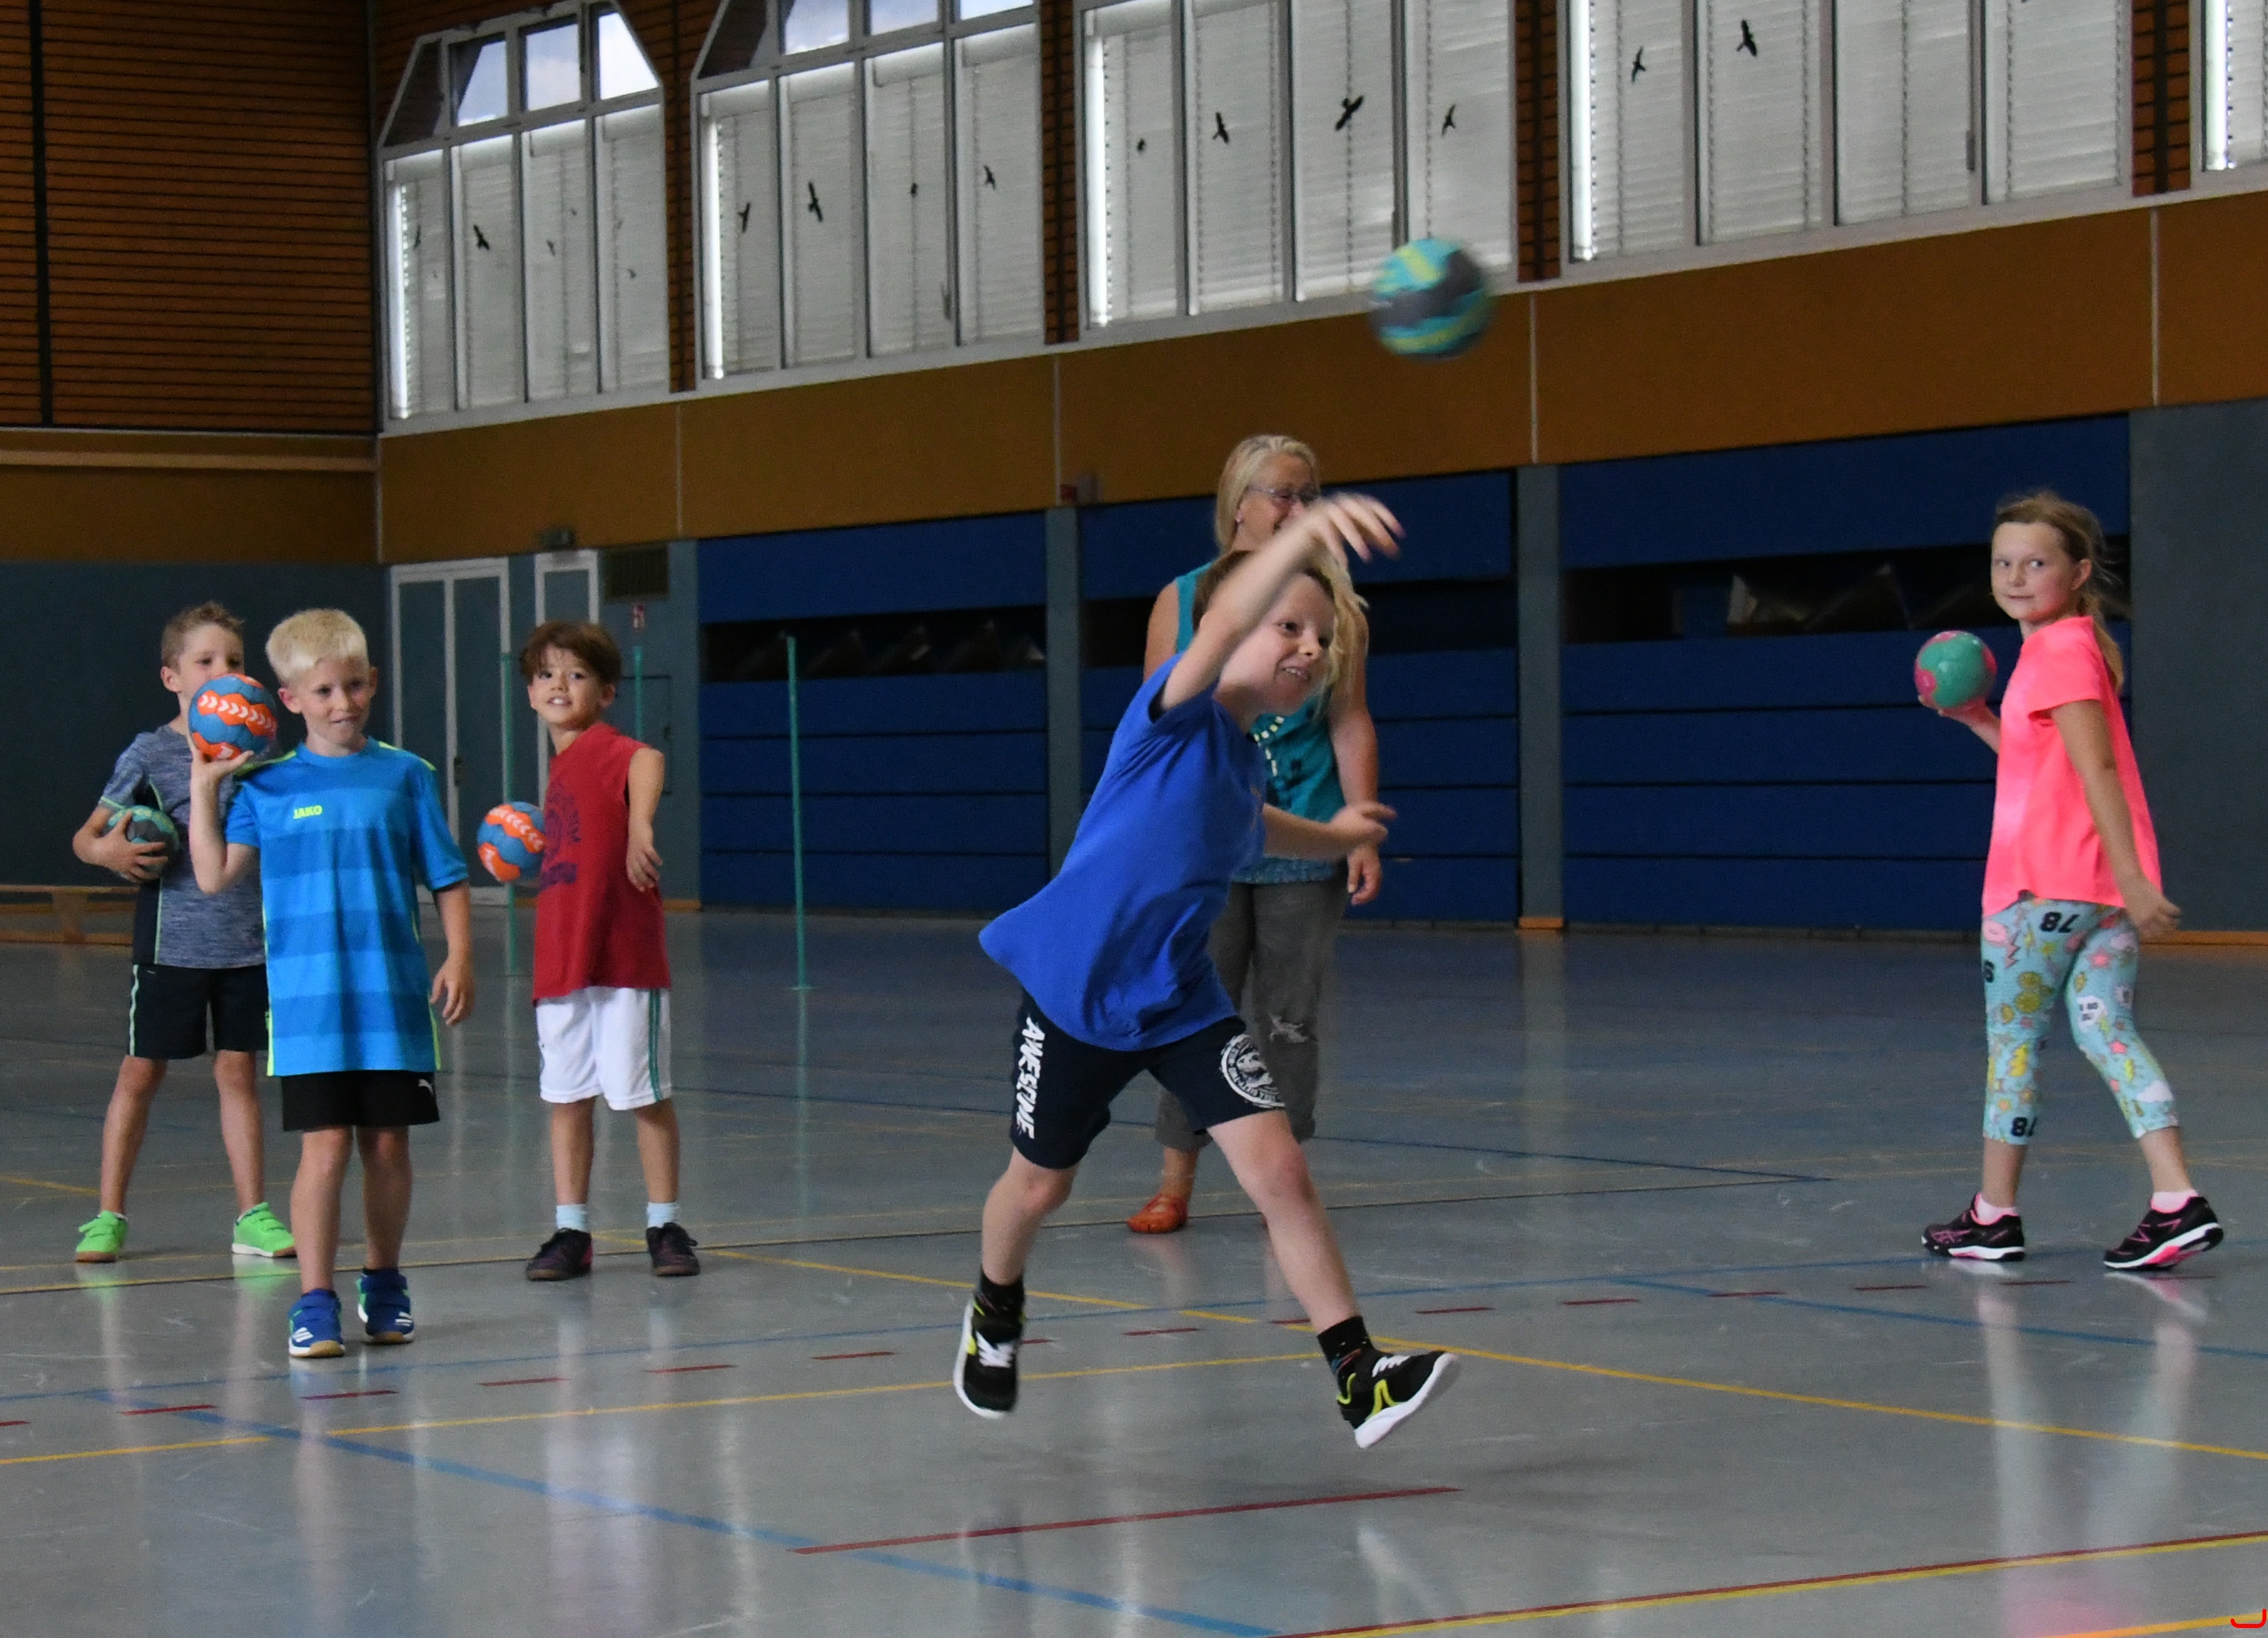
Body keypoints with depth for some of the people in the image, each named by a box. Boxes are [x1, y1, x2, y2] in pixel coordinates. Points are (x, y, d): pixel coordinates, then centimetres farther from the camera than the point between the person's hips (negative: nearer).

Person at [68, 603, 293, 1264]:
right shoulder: (150, 754, -4)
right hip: (171, 939, -3)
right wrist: (106, 851, -23)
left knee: (237, 1070, 7)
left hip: (247, 938, 3)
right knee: (140, 1073, 3)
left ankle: (253, 1215, 11)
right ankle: (108, 1215, 11)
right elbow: (87, 834, -4)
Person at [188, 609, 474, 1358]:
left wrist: (459, 957, -4)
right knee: (325, 1146, -7)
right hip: (309, 1005, -1)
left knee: (387, 1143, 9)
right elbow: (215, 875, -2)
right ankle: (314, 1302, -3)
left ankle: (383, 1283, 26)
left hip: (394, 997, 1)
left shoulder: (405, 776, 4)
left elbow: (447, 879, 7)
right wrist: (203, 789, -6)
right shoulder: (267, 786, 4)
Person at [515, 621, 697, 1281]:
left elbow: (647, 761, -35)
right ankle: (571, 1232, 15)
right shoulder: (560, 766, 16)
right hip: (561, 964, 8)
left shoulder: (607, 749, -10)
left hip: (623, 959, -8)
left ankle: (664, 1228, 11)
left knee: (645, 1094, 2)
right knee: (566, 1097, 9)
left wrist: (639, 827, -48)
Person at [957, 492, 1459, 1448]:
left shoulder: (1245, 759, 2)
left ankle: (1358, 1377, -11)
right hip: (1074, 991, -5)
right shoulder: (1178, 714, -20)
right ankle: (995, 1317, 47)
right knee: (1039, 1185, 15)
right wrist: (1303, 533, -59)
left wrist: (1332, 839, 28)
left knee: (1277, 1170, -12)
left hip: (1181, 1001, 5)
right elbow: (1223, 624, -44)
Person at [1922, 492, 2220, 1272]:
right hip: (2107, 885, 9)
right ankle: (2177, 1200, -12)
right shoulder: (2082, 645, 18)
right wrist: (1982, 722, 21)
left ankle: (1994, 1215, 14)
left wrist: (2130, 879, -24)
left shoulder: (2058, 651, -11)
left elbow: (2097, 769, -19)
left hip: (2045, 885, -9)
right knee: (2104, 1028, 3)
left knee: (2012, 1036, 4)